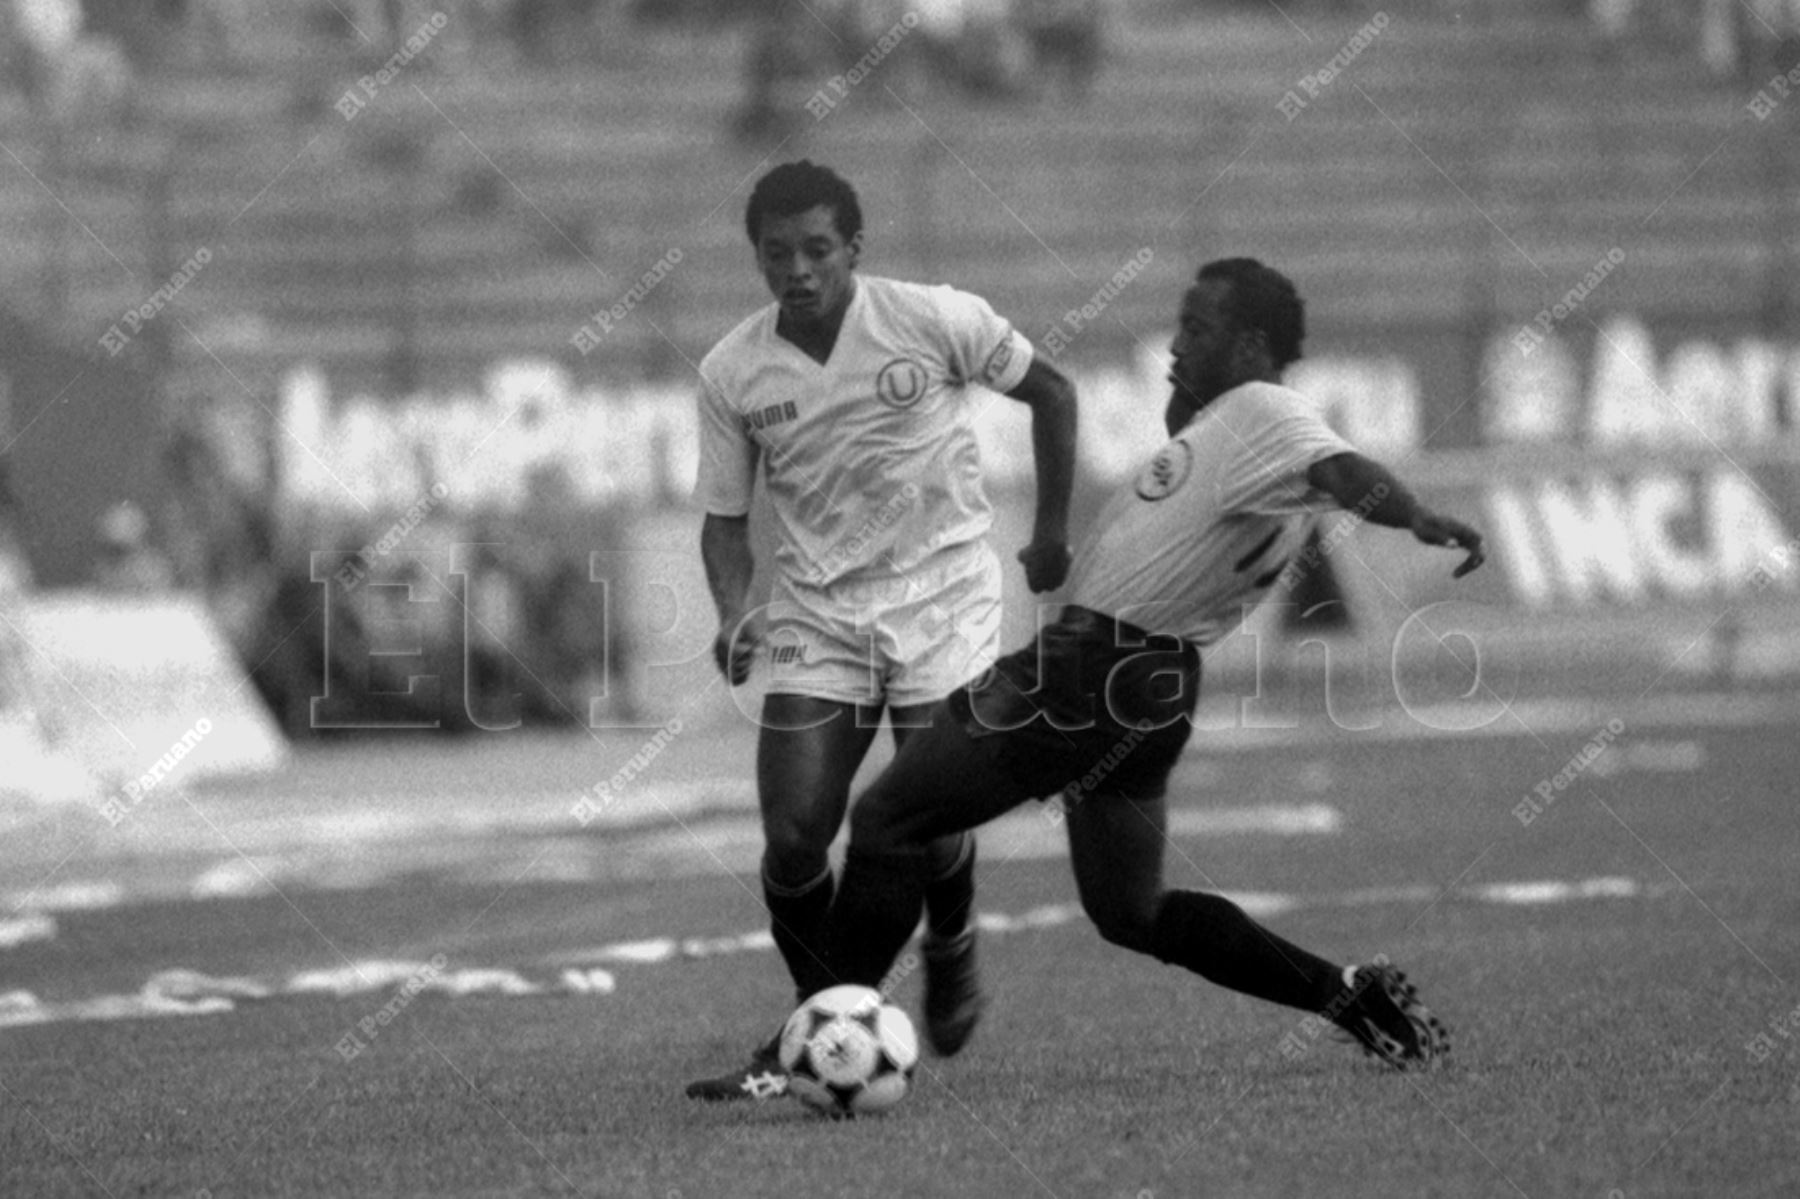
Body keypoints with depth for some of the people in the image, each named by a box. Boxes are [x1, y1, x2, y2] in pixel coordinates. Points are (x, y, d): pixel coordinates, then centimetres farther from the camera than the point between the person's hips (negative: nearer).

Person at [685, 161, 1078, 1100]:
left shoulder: (937, 322, -9)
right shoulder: (732, 373, -2)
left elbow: (1050, 393, 5)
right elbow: (724, 515, 6)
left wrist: (1052, 534, 7)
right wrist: (735, 612, -13)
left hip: (942, 594, -2)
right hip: (815, 615, 2)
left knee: (929, 827, -11)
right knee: (792, 839, -9)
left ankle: (951, 947, 23)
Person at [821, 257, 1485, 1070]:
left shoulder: (1262, 414, -13)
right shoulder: (1235, 420, 15)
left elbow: (1340, 470, -33)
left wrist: (1419, 519, -49)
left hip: (1096, 672, -10)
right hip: (1142, 688, 10)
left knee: (885, 820, -5)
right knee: (1130, 912, 20)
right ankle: (1347, 996, 14)